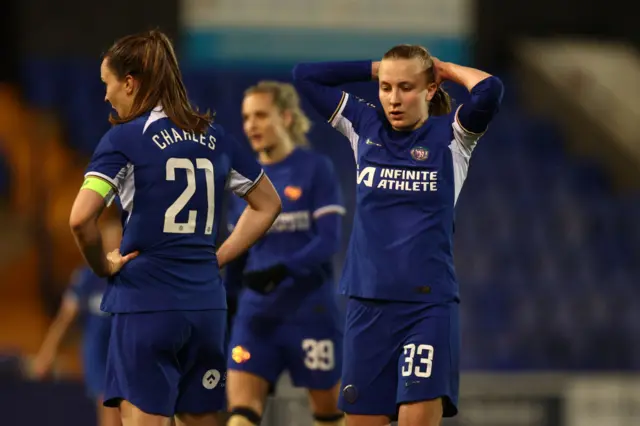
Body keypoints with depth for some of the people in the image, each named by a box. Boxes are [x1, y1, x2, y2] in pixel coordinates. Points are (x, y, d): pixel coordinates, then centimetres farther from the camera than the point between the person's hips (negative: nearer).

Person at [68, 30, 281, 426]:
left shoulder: (125, 138, -8)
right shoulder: (214, 136, 10)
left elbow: (81, 218, -19)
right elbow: (268, 203, 21)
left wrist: (102, 264, -2)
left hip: (147, 300, -6)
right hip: (207, 301, 6)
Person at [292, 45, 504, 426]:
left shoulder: (450, 135, -1)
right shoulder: (365, 127, 8)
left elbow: (489, 91, -19)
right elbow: (305, 76, 8)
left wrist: (446, 69, -2)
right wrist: (376, 68, 6)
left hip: (428, 304, -4)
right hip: (368, 302, 4)